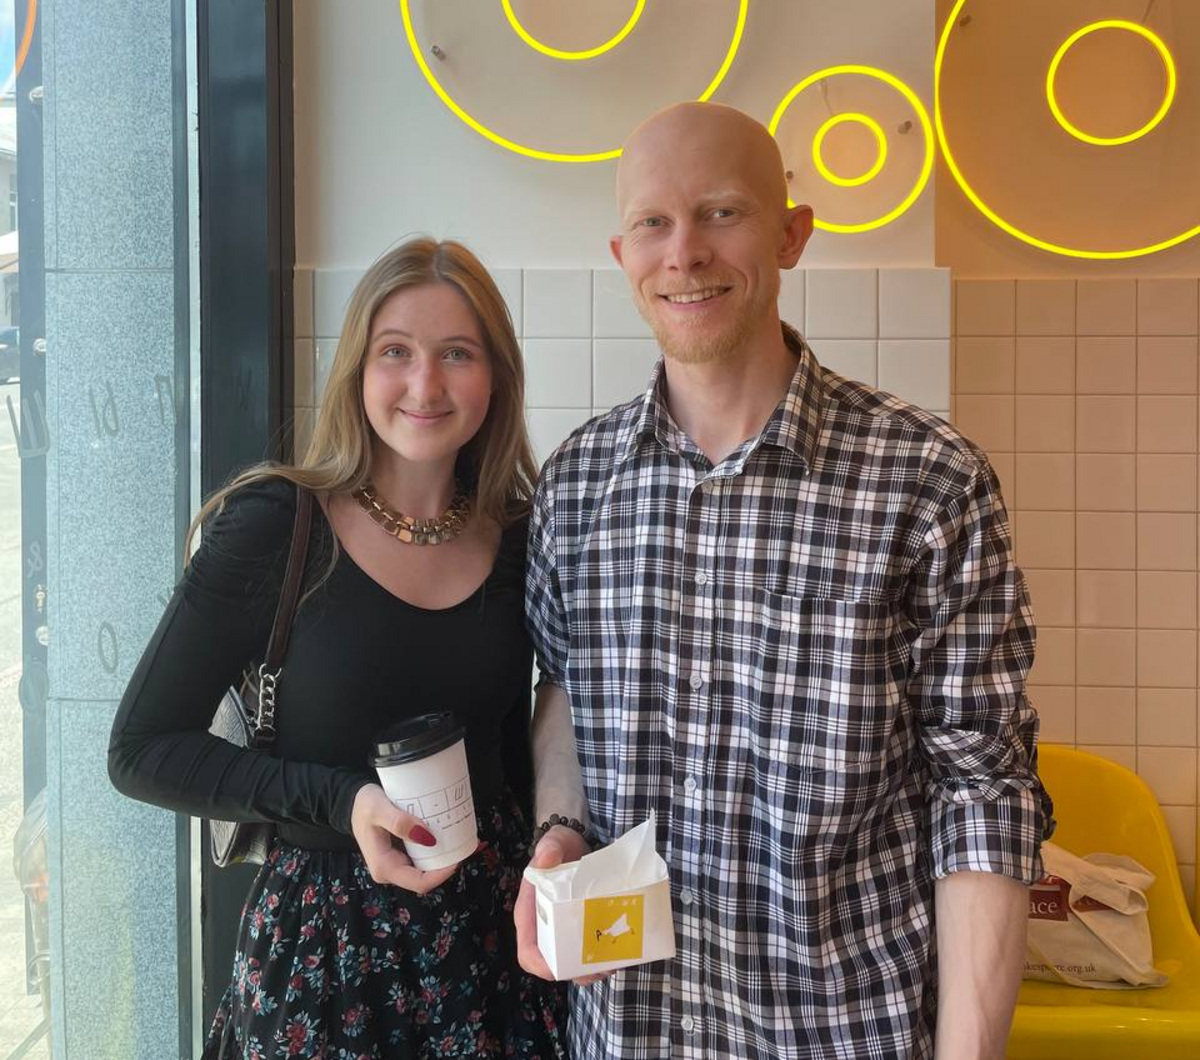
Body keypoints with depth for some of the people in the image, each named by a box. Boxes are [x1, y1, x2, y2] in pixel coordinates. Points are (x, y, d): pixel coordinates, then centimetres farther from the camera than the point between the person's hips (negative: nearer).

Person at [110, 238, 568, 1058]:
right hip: (321, 939, -3)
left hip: (494, 930, 4)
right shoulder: (271, 527, -12)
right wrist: (339, 802, -19)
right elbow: (143, 752, -9)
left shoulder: (518, 540, 0)